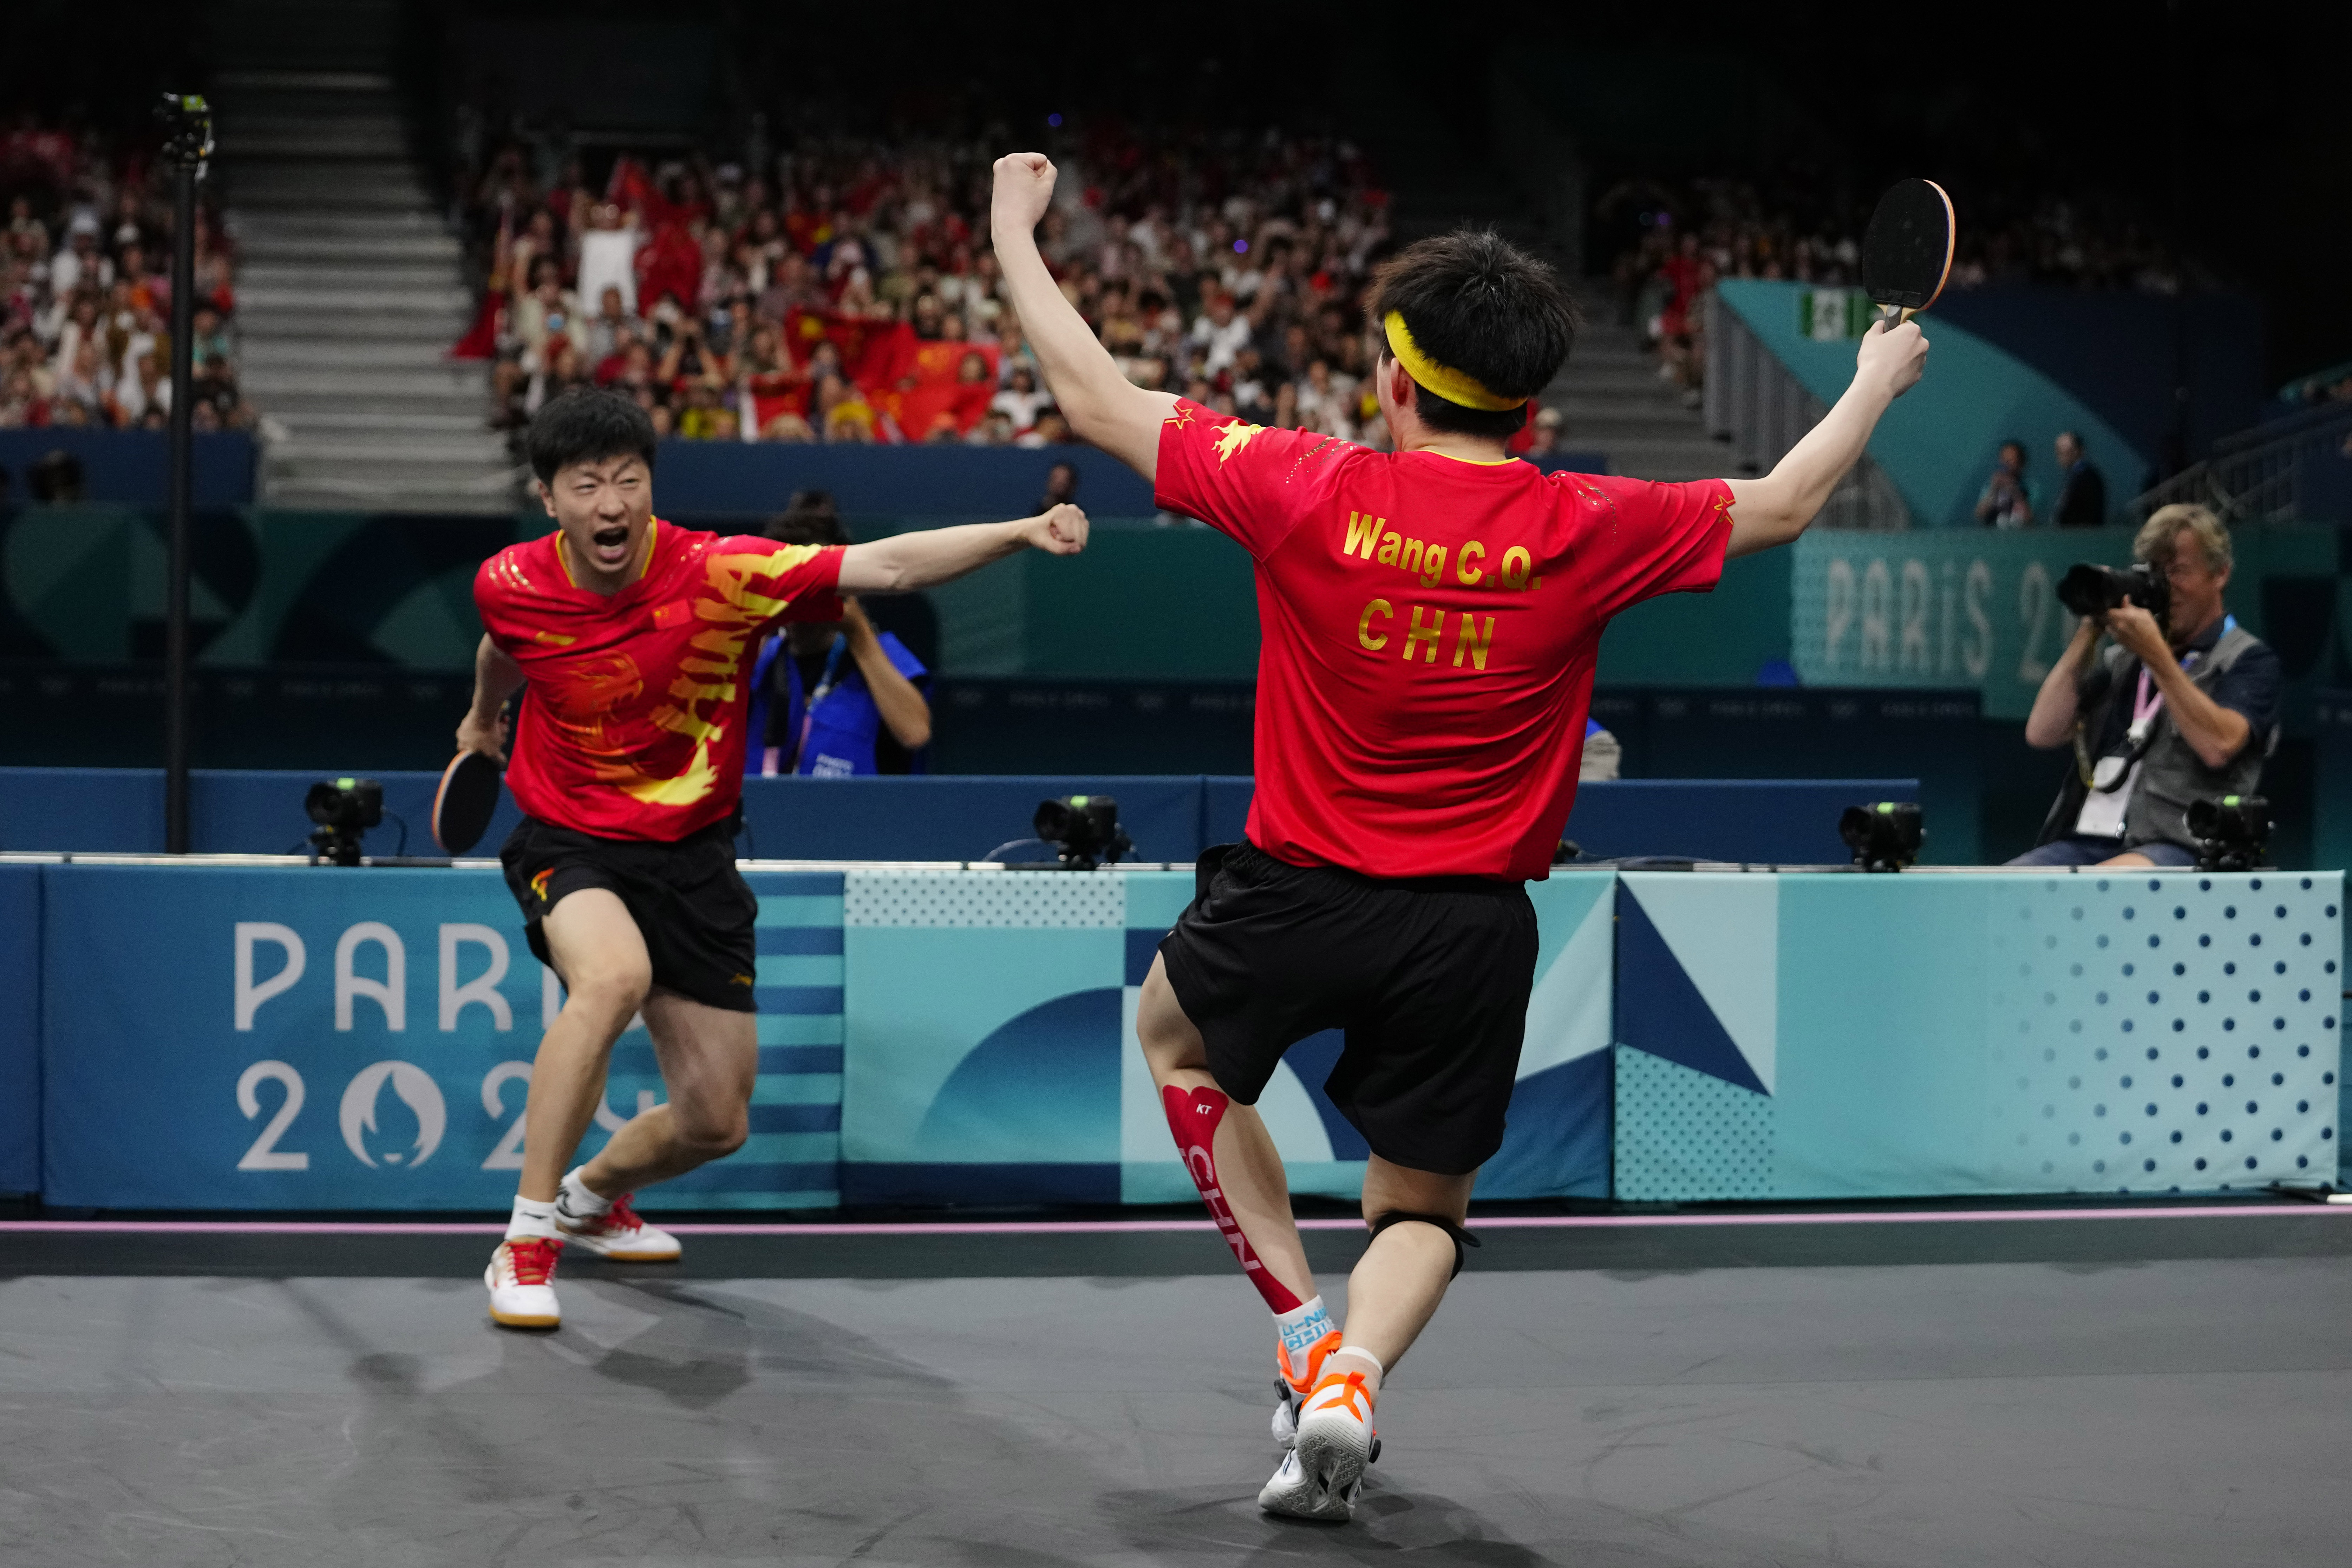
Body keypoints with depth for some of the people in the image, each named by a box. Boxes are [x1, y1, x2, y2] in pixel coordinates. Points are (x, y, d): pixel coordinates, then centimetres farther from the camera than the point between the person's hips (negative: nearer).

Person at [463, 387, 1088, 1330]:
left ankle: (595, 1196, 41)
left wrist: (1020, 533, -42)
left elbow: (888, 565, -28)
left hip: (690, 853, 2)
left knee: (716, 1123, 5)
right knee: (614, 975, -37)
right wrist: (482, 722, 34)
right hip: (567, 839, -1)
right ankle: (526, 1240, -24)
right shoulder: (509, 585, -12)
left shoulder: (720, 575, -19)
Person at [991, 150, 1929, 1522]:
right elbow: (1781, 506, 8)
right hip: (1474, 933, 1)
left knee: (1176, 1034, 32)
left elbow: (1100, 401, 0)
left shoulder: (1308, 493, -12)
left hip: (1300, 895, -1)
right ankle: (1353, 1370, -12)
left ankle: (1302, 1321, 20)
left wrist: (1017, 236, 14)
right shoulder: (1585, 532, -9)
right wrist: (1877, 382, 26)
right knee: (1423, 1208, 20)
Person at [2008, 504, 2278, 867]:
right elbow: (2042, 734, 14)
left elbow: (2218, 746, -10)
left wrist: (2156, 656, -9)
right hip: (2082, 843, 5)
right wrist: (2089, 633, 10)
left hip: (2176, 847, -5)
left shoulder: (2250, 659, 11)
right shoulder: (2121, 657, 26)